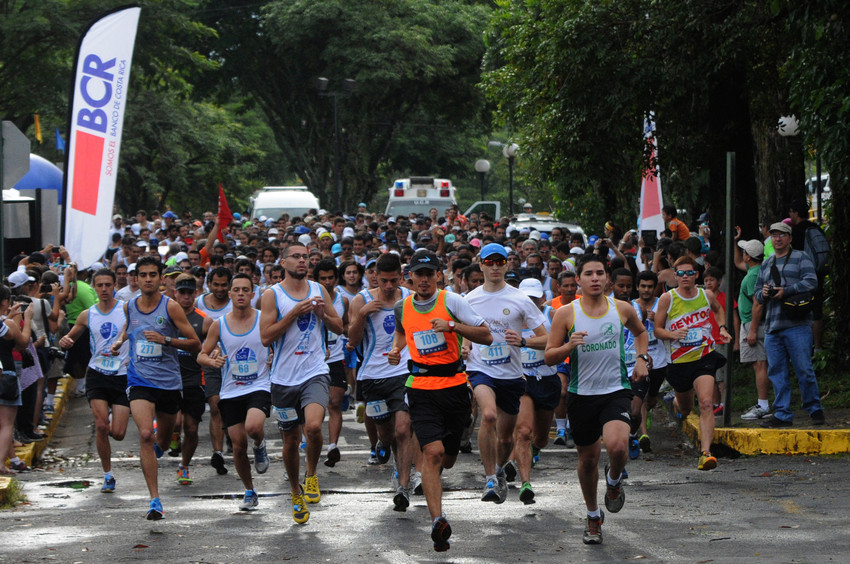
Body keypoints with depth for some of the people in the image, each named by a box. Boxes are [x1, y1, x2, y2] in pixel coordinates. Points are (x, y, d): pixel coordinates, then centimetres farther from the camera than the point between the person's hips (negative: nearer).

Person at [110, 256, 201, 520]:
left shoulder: (170, 307, -7)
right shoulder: (129, 307, 3)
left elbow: (195, 343, -6)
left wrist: (165, 340, -19)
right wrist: (119, 342, 7)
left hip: (168, 382, 0)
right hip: (139, 380, 0)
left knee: (163, 440, 16)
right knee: (145, 435, -20)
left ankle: (152, 454, 56)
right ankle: (155, 500, -20)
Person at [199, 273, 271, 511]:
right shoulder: (219, 325, 2)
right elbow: (201, 355, 8)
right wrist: (213, 361, -15)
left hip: (259, 387, -2)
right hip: (231, 391, 2)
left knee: (253, 427, -30)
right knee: (239, 445, 2)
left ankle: (260, 444, 7)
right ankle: (249, 492, 21)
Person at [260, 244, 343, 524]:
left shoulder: (318, 290, 8)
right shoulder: (272, 295, -2)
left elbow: (339, 328, 14)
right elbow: (266, 336, -10)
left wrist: (323, 314, -6)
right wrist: (294, 313, -16)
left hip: (315, 372, 0)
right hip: (284, 378, 0)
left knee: (313, 426, -25)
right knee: (290, 439, 9)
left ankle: (311, 474, 1)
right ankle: (296, 493, 30)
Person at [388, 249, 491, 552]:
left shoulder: (451, 301, -5)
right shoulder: (402, 307, 5)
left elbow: (486, 336, -7)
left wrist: (452, 326, -19)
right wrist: (396, 349, 9)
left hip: (454, 386, 0)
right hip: (421, 388, 0)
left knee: (447, 457, 13)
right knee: (433, 451, -19)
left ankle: (431, 478, 51)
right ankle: (437, 520, -24)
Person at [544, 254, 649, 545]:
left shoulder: (622, 309, 2)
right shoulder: (565, 314, -5)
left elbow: (640, 331, 24)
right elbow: (549, 356, -3)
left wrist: (642, 358, 8)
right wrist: (569, 347, -22)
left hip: (616, 390, 0)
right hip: (582, 393, 0)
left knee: (617, 445, -25)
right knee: (588, 458, 10)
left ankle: (614, 479, 11)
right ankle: (593, 516, 34)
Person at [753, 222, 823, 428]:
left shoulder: (801, 258, 5)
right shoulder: (766, 264, 23)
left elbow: (811, 282, -8)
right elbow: (757, 292, 24)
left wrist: (785, 291, -16)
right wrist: (763, 293, 0)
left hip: (797, 325, -6)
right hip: (772, 326, 6)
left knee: (804, 369, -7)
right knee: (776, 372, 2)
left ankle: (815, 410, 5)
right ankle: (782, 414, 5)